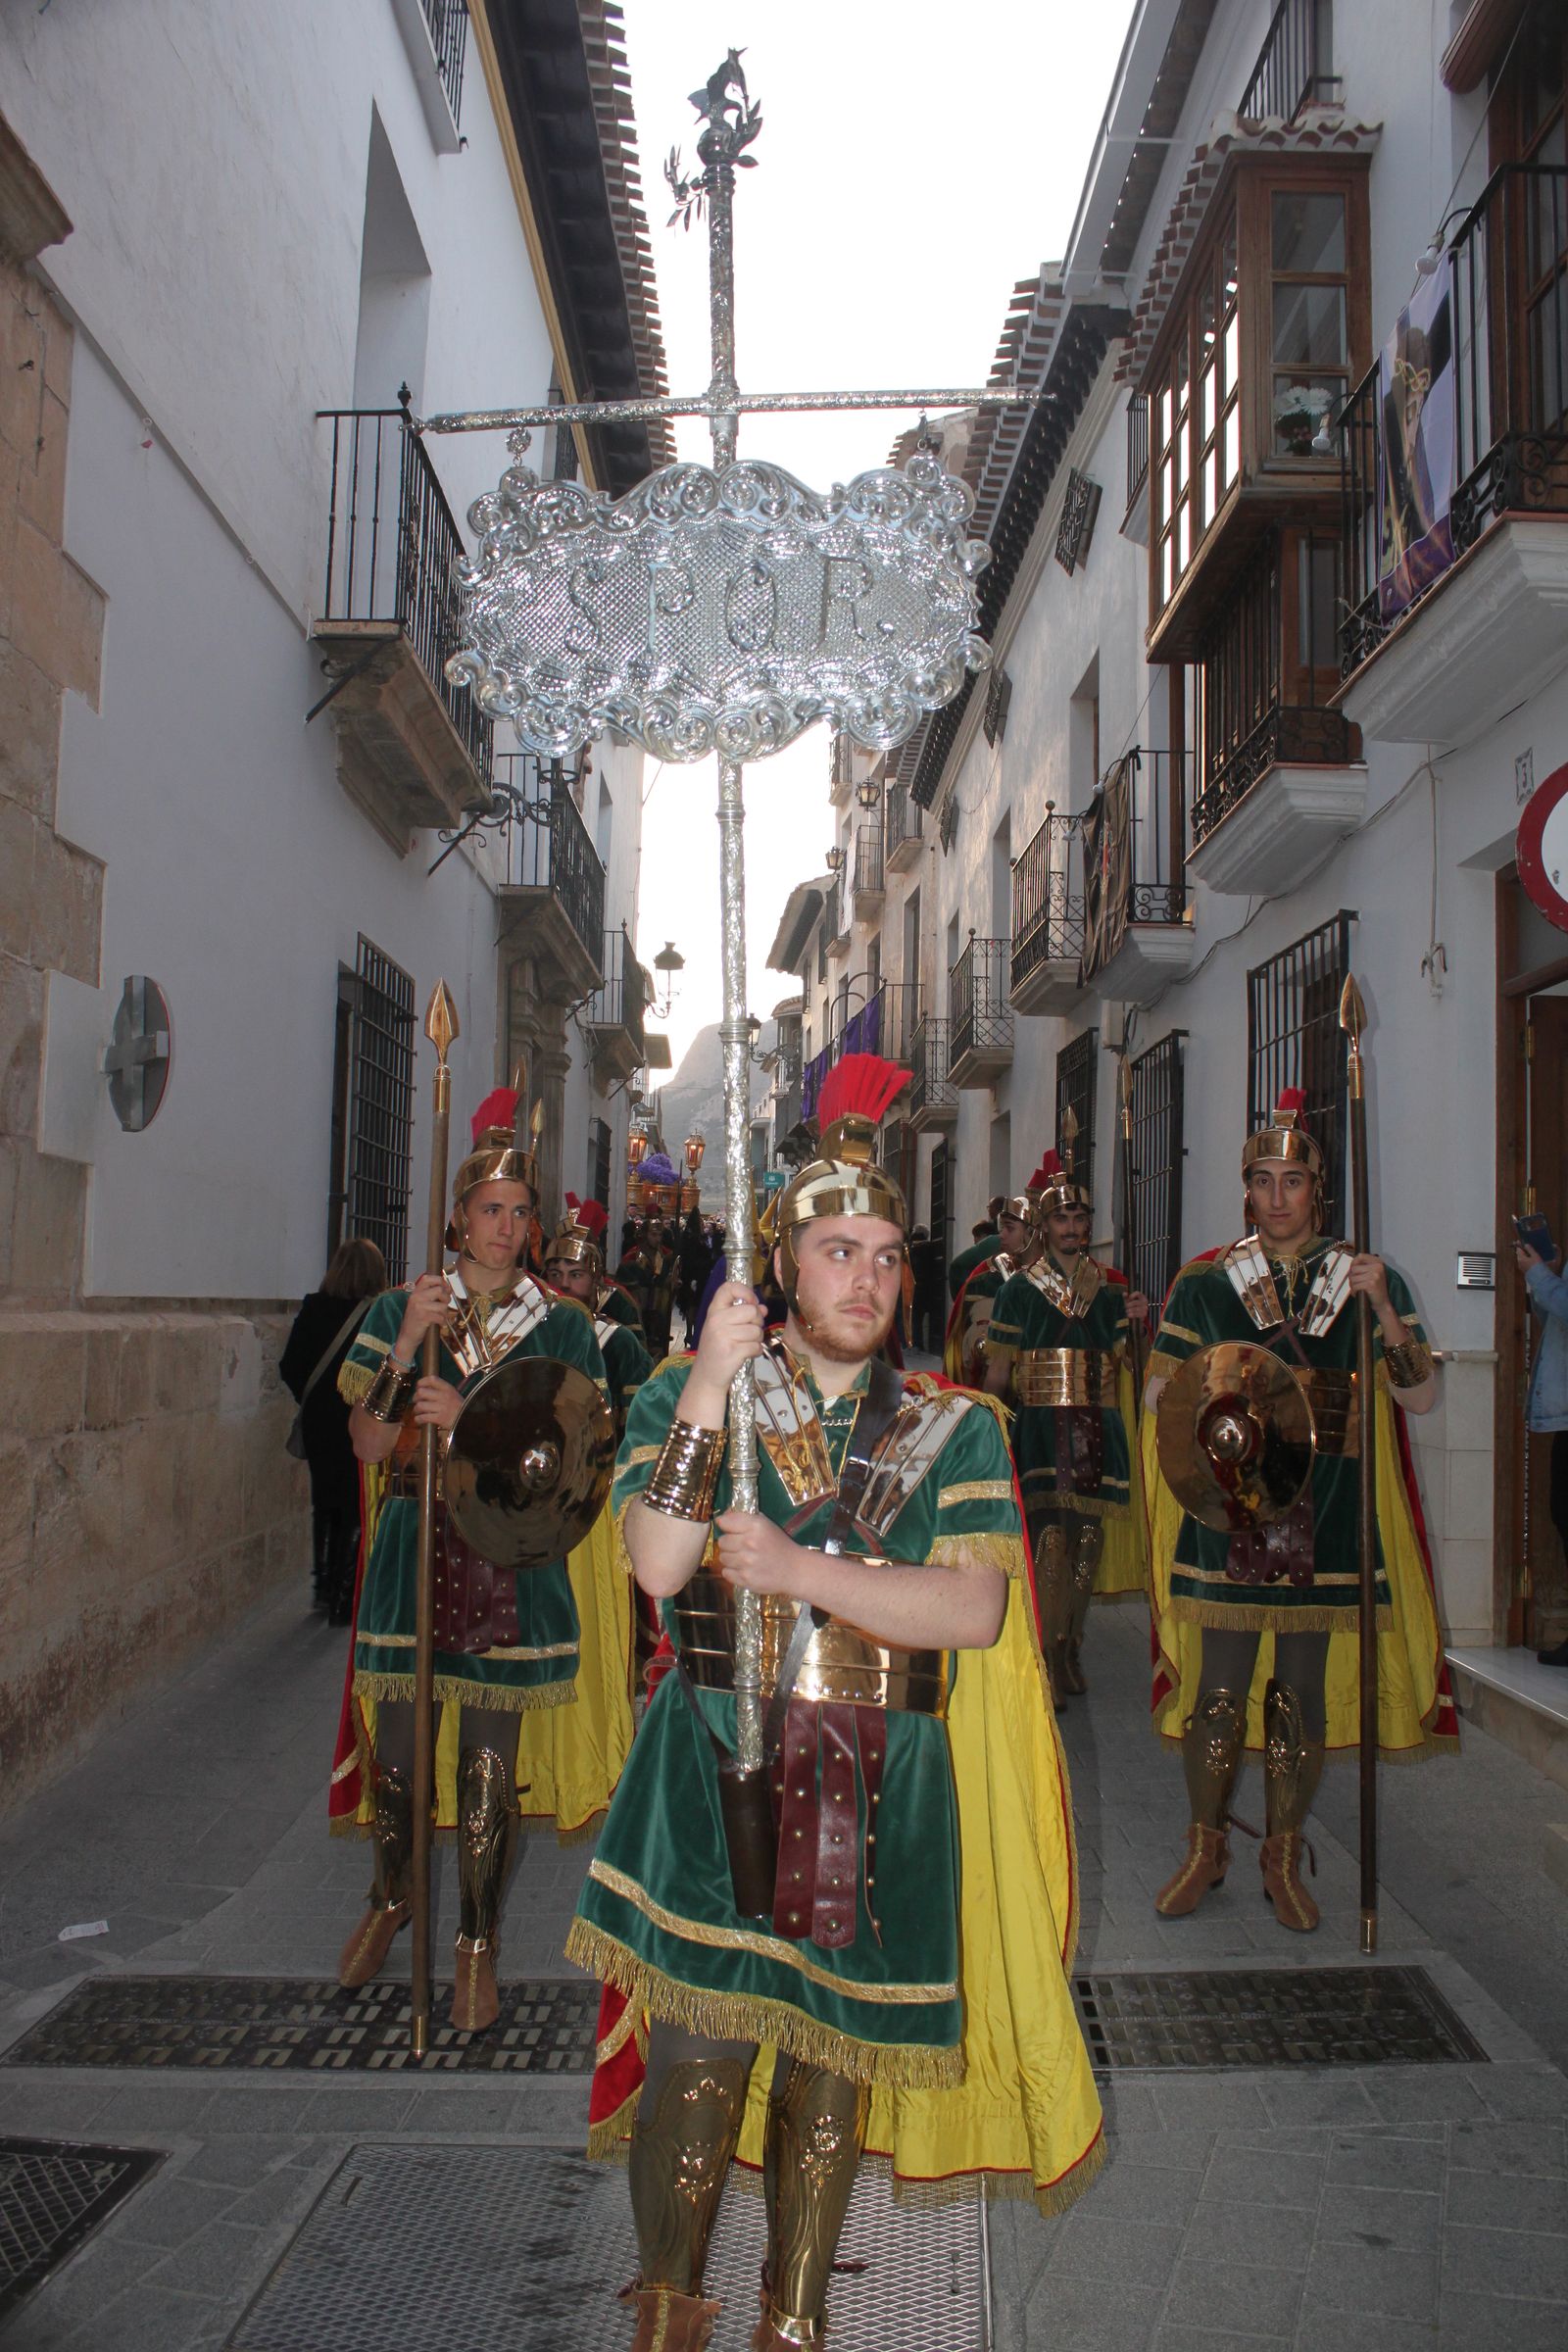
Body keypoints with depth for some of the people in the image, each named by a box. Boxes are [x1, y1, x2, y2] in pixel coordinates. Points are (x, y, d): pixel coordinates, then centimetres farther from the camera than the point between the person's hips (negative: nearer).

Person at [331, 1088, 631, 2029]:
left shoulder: (562, 1324, 2)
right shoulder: (400, 1310, 4)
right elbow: (370, 1443, -2)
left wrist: (470, 1420, -17)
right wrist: (407, 1342, -15)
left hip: (512, 1554, -1)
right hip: (413, 1546, 1)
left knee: (489, 1759, 3)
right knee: (394, 1745, 9)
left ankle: (479, 1944, 22)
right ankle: (391, 1898, 37)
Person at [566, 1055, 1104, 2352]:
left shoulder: (952, 1428, 4)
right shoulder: (688, 1394, 3)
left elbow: (975, 1611, -9)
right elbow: (660, 1565, -13)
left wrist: (800, 1570, -17)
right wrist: (709, 1390, -19)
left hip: (882, 1793, 2)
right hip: (716, 1770, -1)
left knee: (832, 2064, 12)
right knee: (696, 2056, 0)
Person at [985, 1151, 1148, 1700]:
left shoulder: (1110, 1289, 12)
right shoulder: (1019, 1289, 3)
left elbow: (1124, 1363, 12)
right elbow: (998, 1372, 2)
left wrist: (1136, 1323, -5)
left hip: (1096, 1433, 4)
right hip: (1039, 1431, -4)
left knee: (1086, 1543, 5)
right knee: (1048, 1539, -14)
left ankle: (1069, 1654, 20)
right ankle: (1042, 1669, -8)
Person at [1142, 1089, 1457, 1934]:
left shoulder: (1365, 1278, 5)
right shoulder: (1203, 1283, 5)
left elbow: (1421, 1397, -1)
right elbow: (1158, 1392, 7)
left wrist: (1383, 1307, -15)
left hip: (1326, 1522, 1)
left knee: (1304, 1693, 8)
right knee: (1215, 1689, 4)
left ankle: (1283, 1858, 25)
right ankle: (1206, 1848, 23)